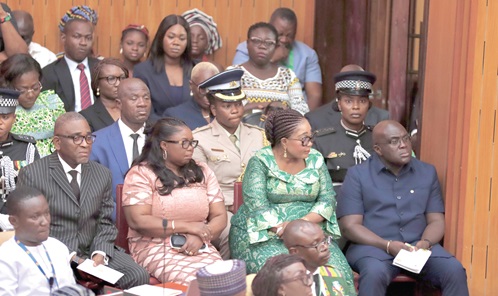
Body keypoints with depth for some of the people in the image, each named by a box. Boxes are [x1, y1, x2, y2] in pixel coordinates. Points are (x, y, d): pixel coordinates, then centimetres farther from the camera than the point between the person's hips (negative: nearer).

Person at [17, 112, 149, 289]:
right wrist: (69, 257, -15)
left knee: (138, 276, -18)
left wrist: (100, 254, -9)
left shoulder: (102, 174, 12)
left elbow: (105, 223, 12)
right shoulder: (32, 174, -3)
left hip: (92, 250, 5)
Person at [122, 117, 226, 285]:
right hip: (157, 249, -4)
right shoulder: (141, 174, 0)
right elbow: (138, 221, -11)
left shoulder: (202, 172, 15)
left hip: (200, 248, 5)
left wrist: (200, 237, -10)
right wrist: (188, 227, -10)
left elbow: (220, 217, 11)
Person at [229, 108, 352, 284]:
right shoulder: (261, 162, -5)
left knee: (335, 269, -24)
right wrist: (283, 229, -25)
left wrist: (305, 221, -16)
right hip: (264, 233, -3)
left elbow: (328, 199, 3)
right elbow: (256, 206, -13)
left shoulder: (315, 159, 8)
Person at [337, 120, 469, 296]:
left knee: (455, 271, -24)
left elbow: (436, 221, 11)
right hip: (373, 245, -3)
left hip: (418, 245, 3)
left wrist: (426, 242, -13)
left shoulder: (427, 172, 12)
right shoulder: (357, 174, 1)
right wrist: (387, 245, -18)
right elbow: (349, 226, -4)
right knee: (375, 273, -36)